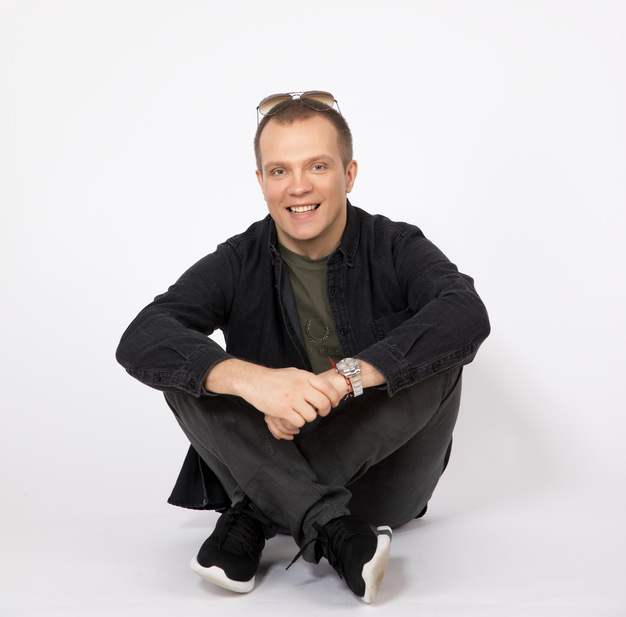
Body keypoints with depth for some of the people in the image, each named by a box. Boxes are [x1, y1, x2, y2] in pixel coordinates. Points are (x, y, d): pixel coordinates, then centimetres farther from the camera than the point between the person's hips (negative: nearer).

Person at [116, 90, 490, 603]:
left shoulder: (396, 249, -5)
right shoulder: (239, 263, -4)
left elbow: (467, 315, -26)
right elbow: (140, 340, -20)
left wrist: (344, 377, -38)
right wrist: (248, 377, -40)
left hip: (381, 468, 0)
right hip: (269, 464, 1)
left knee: (437, 358, -24)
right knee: (189, 366, -19)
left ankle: (254, 518, -25)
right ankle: (335, 531, -37)